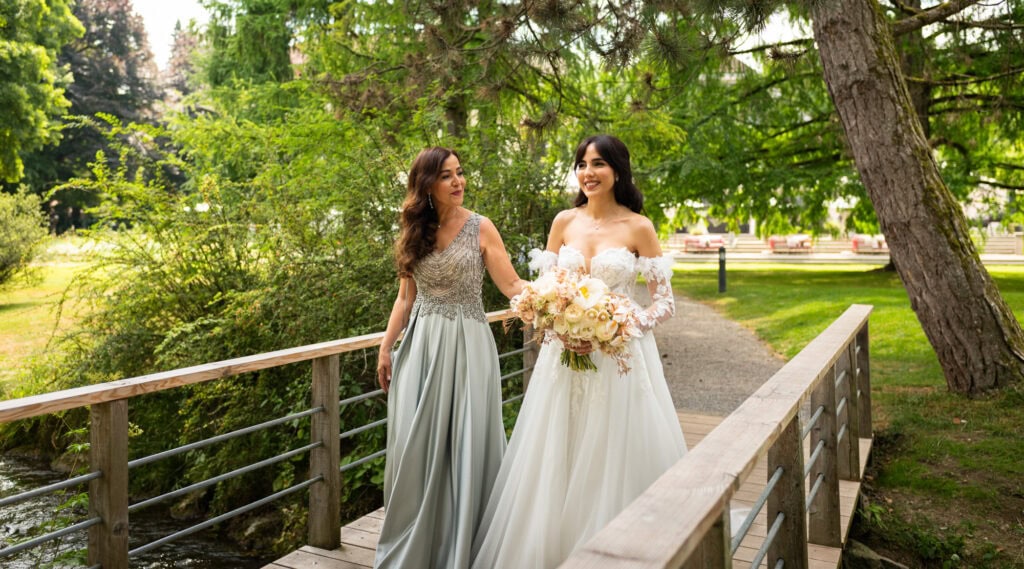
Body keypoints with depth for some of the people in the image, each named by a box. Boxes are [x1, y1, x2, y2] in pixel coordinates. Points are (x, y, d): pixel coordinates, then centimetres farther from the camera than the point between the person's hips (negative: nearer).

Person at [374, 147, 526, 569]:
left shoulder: (480, 228, -2)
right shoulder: (414, 232, 8)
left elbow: (512, 285, -7)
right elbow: (406, 297, 13)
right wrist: (385, 347, 10)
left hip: (466, 345, -3)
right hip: (420, 345, 3)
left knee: (464, 445, 1)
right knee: (415, 446, 6)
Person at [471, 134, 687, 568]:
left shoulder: (638, 227, -4)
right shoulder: (564, 222, 5)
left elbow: (664, 301, -3)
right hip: (565, 352, 3)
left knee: (616, 458, 2)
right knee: (557, 461, 7)